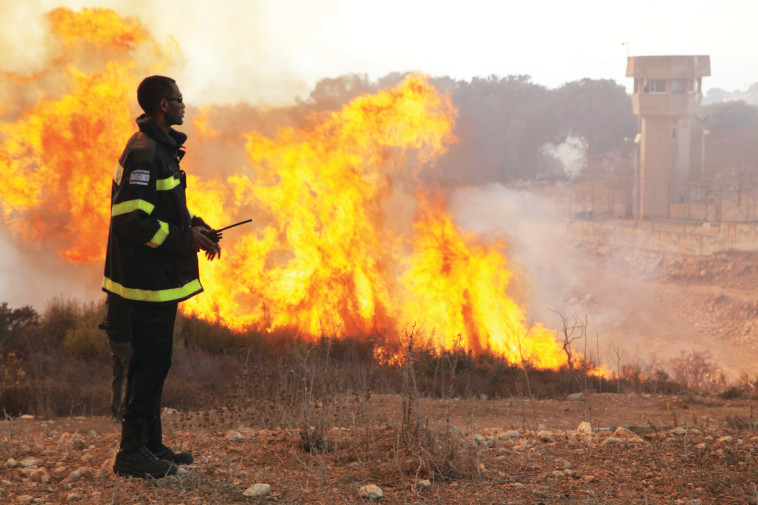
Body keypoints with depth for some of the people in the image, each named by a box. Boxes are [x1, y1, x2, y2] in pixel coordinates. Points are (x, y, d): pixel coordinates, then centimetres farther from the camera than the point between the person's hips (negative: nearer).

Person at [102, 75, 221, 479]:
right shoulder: (144, 153, -19)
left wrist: (195, 225, 9)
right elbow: (130, 217, -24)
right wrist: (185, 237, -19)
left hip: (158, 276, 11)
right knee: (150, 362, -6)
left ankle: (150, 443, 24)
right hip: (148, 278, -11)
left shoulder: (160, 148, 14)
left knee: (153, 361, 15)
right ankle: (132, 451, 0)